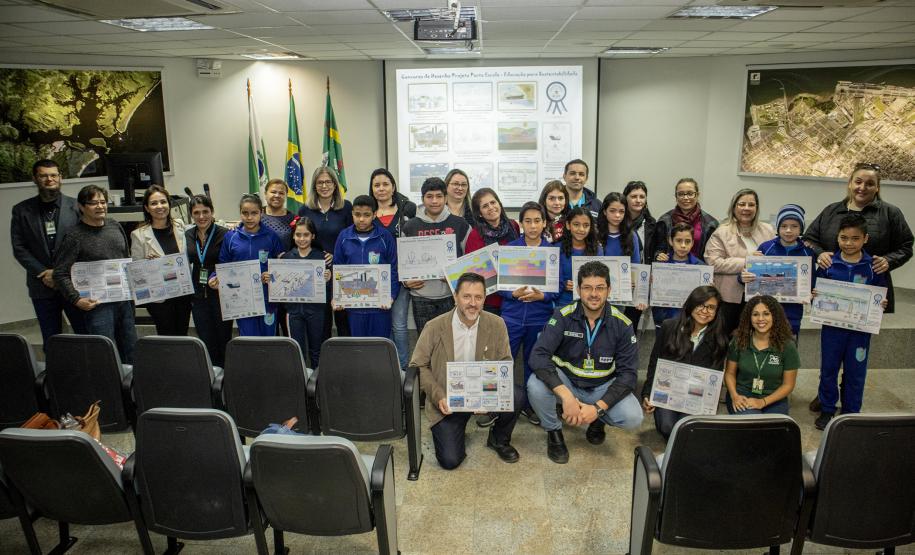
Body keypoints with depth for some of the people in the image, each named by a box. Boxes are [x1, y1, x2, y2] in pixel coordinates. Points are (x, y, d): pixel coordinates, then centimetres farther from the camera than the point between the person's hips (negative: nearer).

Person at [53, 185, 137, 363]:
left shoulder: (116, 227, 9)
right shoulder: (75, 236, -9)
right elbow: (60, 274, -9)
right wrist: (76, 299, -18)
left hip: (124, 300, 6)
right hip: (97, 304, -6)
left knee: (131, 354, 13)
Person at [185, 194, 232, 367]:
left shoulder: (224, 234, -9)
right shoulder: (187, 235, 6)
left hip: (220, 294, -4)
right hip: (198, 296, 4)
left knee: (223, 340, 5)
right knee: (206, 342, 11)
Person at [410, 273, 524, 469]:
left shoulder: (497, 325, -5)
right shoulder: (435, 327, -10)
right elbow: (418, 365, -3)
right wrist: (438, 396, -17)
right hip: (447, 401, -2)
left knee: (516, 395, -27)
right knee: (450, 460, -14)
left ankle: (499, 439, 5)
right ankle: (454, 431, 24)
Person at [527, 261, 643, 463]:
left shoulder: (622, 324, -11)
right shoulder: (563, 316, -15)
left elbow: (627, 373, -12)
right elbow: (538, 355, -26)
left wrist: (598, 407, -25)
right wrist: (566, 396, -39)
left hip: (603, 386, 1)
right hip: (566, 382, -1)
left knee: (633, 418, -25)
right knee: (536, 385, -32)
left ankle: (599, 418, 13)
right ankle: (554, 431, 1)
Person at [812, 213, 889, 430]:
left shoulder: (873, 267, -5)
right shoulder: (827, 264, -6)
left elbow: (881, 296, 4)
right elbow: (816, 291, 2)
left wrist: (881, 305, -16)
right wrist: (815, 295, -19)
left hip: (860, 328, 0)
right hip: (832, 326, 0)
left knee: (855, 372, 10)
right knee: (828, 369, 11)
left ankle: (851, 412, 27)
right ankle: (827, 409, 27)